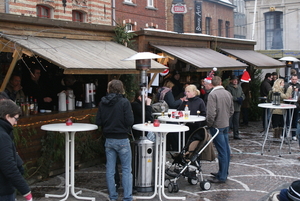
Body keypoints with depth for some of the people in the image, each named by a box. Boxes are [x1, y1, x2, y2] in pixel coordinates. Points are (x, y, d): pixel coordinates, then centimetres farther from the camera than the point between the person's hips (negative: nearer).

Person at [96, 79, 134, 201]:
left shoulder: (102, 103, 0)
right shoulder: (124, 102, -12)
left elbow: (98, 122, 2)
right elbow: (130, 121, -16)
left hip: (109, 140, 4)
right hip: (122, 140, -4)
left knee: (110, 169, 12)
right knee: (126, 169, 5)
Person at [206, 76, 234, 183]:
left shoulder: (212, 94, -16)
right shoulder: (228, 93, 7)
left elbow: (211, 112, -23)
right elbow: (232, 110, 14)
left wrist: (209, 123, -9)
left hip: (217, 126, -7)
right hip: (226, 125, 7)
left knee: (222, 151, -6)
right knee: (226, 149, 13)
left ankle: (222, 176, 0)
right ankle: (224, 172, 26)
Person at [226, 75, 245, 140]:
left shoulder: (239, 87, 14)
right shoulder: (229, 87, -9)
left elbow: (243, 94, 17)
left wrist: (241, 98, -5)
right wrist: (237, 99, -15)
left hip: (237, 108, 7)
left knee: (236, 122, 12)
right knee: (229, 121, -6)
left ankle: (236, 135, 19)